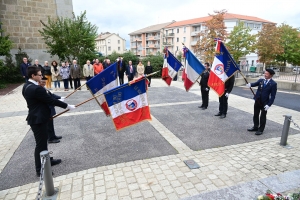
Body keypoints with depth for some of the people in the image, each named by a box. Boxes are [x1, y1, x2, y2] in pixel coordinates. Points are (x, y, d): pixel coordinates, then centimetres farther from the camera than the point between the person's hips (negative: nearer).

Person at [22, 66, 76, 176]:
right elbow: (51, 101, -21)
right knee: (40, 144, 2)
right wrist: (67, 106, -13)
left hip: (36, 117, 10)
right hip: (39, 119, -10)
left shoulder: (26, 86, 7)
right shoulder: (36, 89, -25)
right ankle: (40, 169, 16)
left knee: (43, 141, 21)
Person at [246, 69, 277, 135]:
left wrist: (269, 104, -17)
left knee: (263, 116, 6)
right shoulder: (261, 80, 5)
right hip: (257, 100, 5)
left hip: (265, 102, -5)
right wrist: (250, 84, -32)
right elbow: (255, 83, -8)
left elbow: (273, 95, -11)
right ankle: (255, 127, 32)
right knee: (255, 115, 15)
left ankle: (261, 129, 19)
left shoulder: (273, 84, -9)